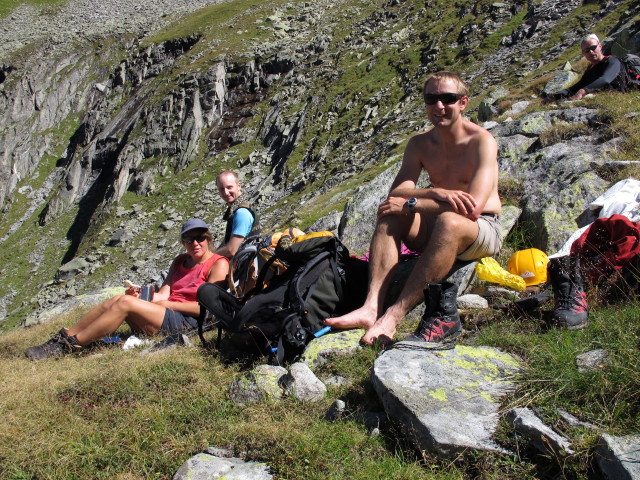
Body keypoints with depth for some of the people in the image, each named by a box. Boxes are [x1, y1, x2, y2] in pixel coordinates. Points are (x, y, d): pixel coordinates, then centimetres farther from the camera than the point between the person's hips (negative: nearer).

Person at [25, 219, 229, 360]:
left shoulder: (218, 264, -2)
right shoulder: (180, 261, 21)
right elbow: (162, 293, 10)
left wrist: (166, 303, -11)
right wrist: (141, 295, -11)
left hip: (187, 321, -7)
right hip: (166, 314, 7)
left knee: (125, 302, -23)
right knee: (117, 300, -14)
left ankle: (69, 345, -20)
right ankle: (64, 337, -12)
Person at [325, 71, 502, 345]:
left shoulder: (481, 142, -15)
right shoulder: (420, 144, 2)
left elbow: (473, 207, -27)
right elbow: (396, 192, -11)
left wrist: (411, 203, -25)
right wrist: (436, 193, -30)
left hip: (484, 230, -5)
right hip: (438, 232, 5)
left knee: (449, 221, -37)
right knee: (389, 213, -20)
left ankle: (394, 315, -42)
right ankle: (372, 307, -37)